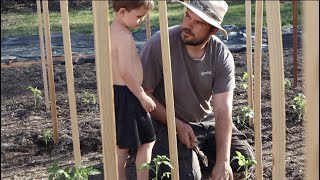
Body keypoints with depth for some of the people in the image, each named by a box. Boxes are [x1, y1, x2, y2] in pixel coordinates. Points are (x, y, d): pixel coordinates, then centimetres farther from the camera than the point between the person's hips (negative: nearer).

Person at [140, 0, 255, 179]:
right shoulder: (159, 44, -22)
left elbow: (223, 110, -20)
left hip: (208, 121, 3)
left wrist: (222, 163, -29)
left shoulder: (223, 56, -15)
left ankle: (197, 156, 16)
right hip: (168, 123, -3)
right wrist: (178, 125, -20)